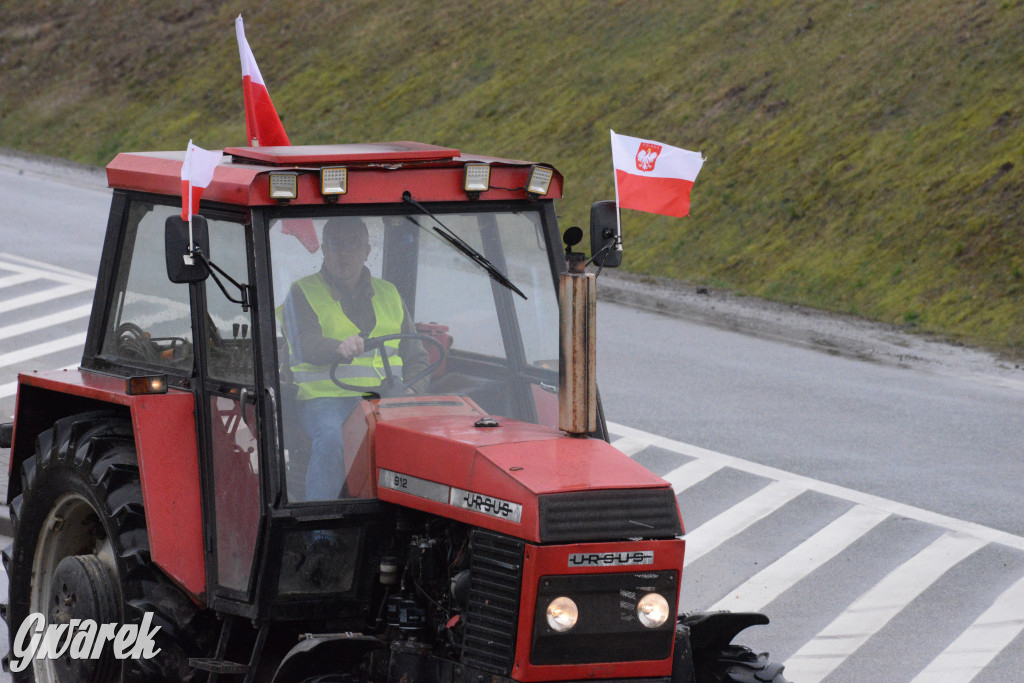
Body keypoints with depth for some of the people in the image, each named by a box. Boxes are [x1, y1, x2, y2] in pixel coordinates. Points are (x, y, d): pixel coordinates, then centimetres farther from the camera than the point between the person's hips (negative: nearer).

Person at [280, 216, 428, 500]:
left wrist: (413, 393, 0)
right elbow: (304, 345, -11)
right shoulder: (303, 293, 8)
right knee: (331, 440, -36)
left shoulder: (388, 294, 22)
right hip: (326, 399, -3)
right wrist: (339, 348, -33)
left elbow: (415, 357, 23)